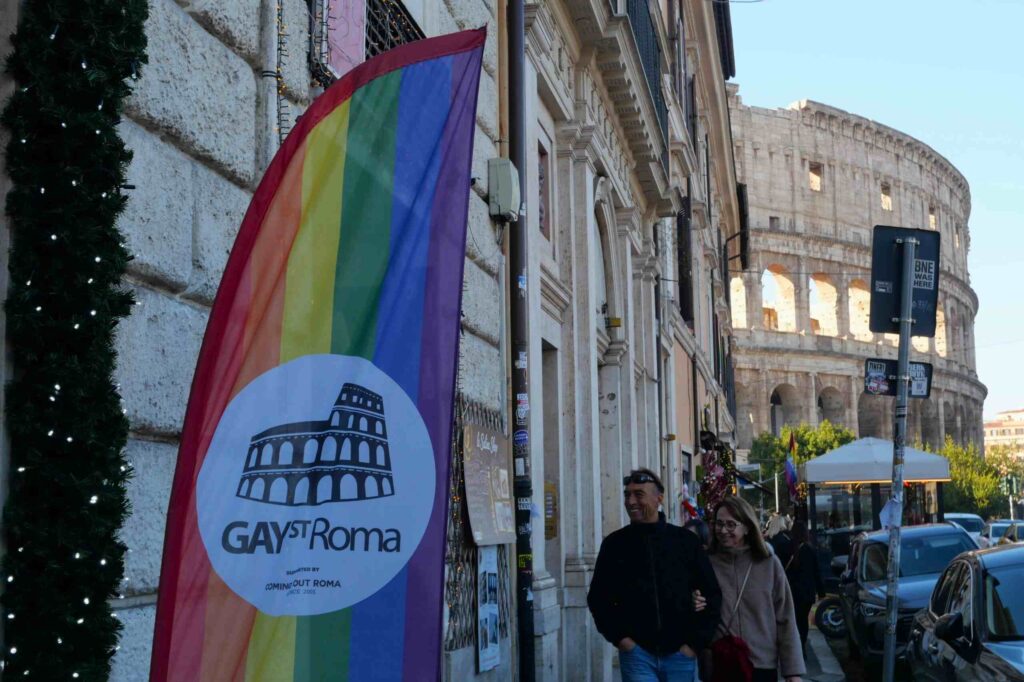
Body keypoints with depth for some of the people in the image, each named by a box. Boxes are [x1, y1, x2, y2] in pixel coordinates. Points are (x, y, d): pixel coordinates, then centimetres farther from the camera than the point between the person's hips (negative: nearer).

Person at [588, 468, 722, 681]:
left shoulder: (686, 541, 3)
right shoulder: (615, 544, 3)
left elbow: (711, 594, 7)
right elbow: (598, 597, 9)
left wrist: (695, 641, -1)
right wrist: (619, 637, -3)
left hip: (679, 655, 1)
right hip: (637, 654, -1)